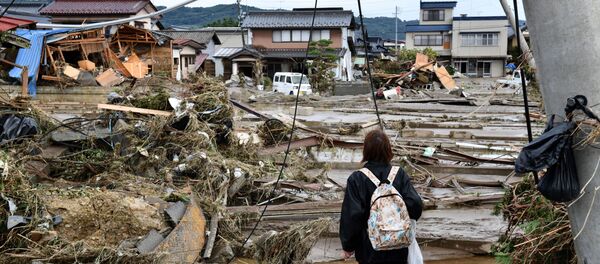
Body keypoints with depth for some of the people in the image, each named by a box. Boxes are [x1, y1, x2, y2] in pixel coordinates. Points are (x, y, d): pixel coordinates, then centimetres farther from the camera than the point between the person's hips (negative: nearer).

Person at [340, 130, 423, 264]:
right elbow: (416, 204, -15)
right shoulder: (400, 175, -10)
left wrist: (348, 246, -5)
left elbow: (351, 216, -17)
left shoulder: (356, 179, -17)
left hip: (369, 248, -2)